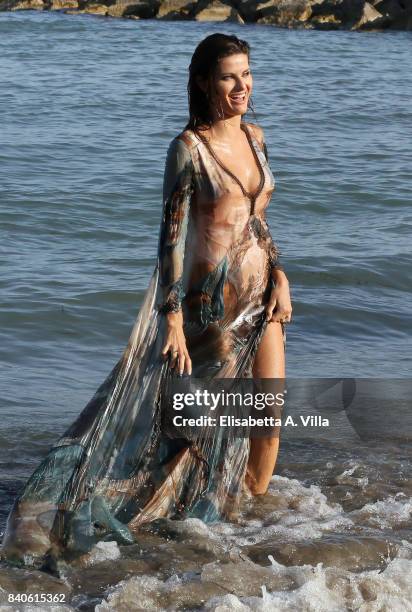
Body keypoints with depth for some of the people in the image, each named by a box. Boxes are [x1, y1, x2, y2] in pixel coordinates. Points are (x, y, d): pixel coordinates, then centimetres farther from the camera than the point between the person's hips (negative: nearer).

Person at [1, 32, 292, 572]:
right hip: (213, 300, -6)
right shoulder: (188, 147, -12)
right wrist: (173, 321, -18)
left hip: (262, 294, 6)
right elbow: (172, 234, -14)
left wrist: (280, 276, 6)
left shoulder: (255, 136, 7)